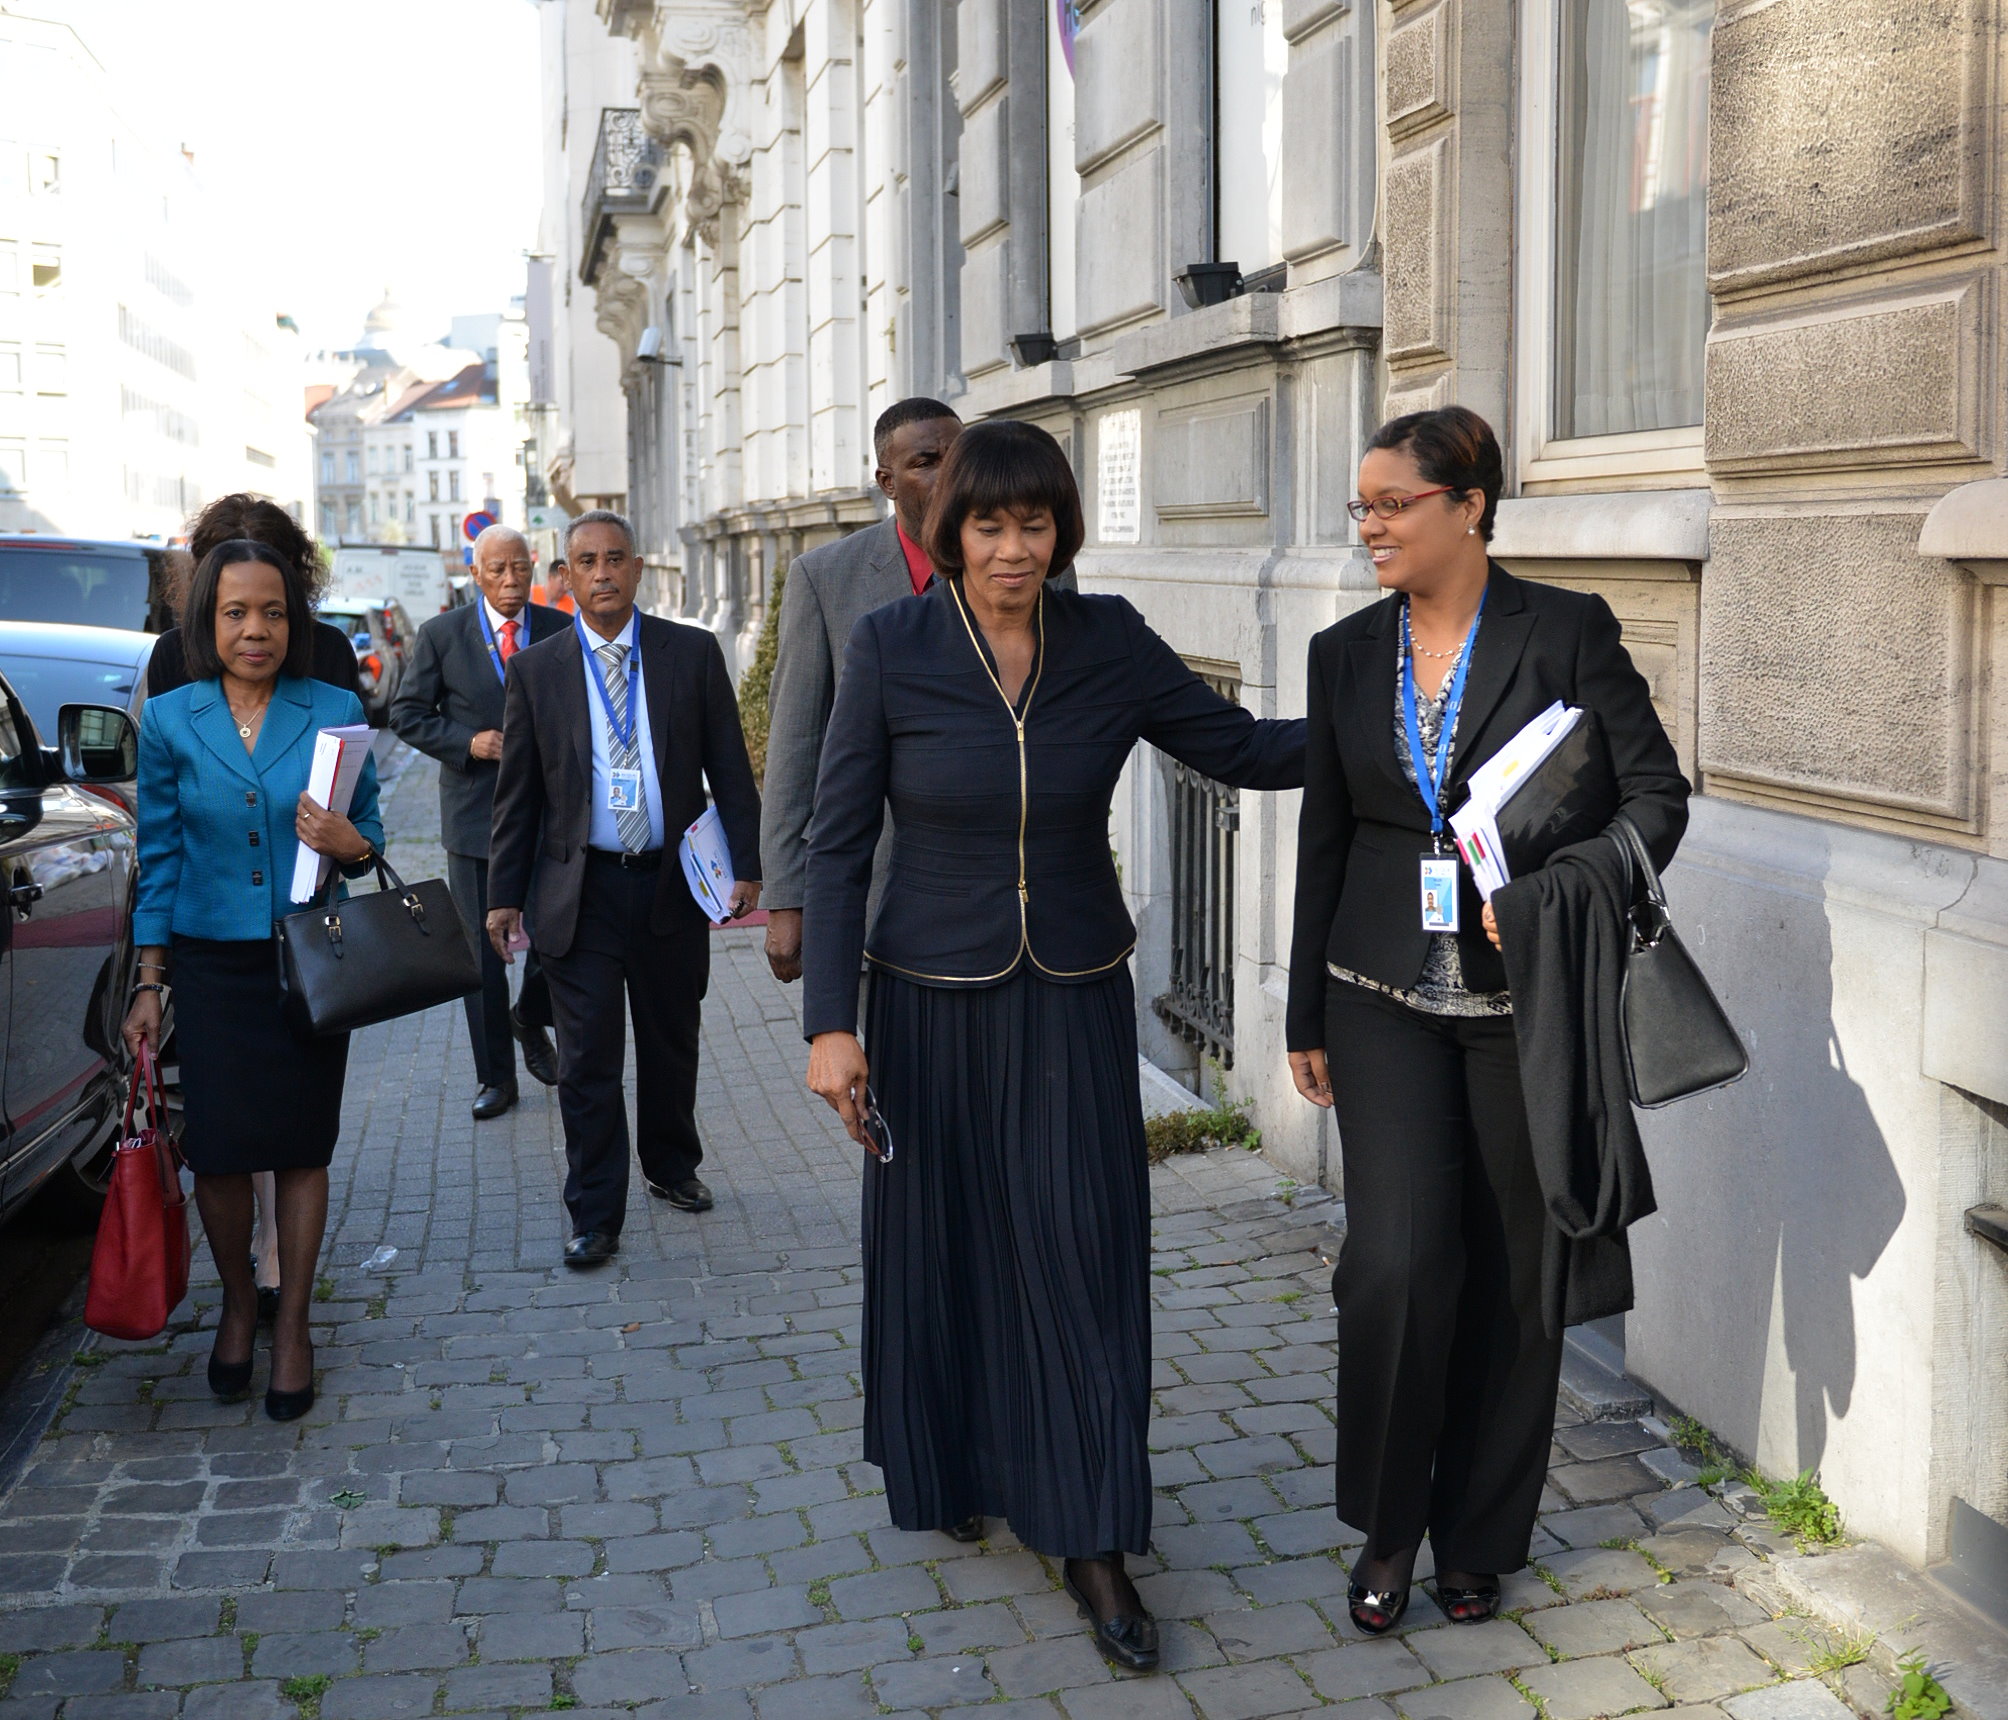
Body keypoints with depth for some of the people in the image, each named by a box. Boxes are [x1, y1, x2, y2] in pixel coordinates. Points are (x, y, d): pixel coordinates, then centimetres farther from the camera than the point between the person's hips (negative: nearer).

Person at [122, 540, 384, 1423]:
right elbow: (159, 858, 4)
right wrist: (150, 984, 2)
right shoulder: (168, 720, 0)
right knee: (217, 1148, 1)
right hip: (211, 967, 0)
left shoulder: (335, 710, -1)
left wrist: (350, 843, -18)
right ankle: (237, 1300, 27)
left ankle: (291, 1323, 20)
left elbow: (370, 835, 6)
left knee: (301, 1147, 5)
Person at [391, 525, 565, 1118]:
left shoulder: (561, 631, 3)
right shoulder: (442, 635, 0)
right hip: (475, 813, 0)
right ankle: (495, 1077, 17)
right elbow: (407, 714, 2)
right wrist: (468, 743, -12)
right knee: (482, 952, 6)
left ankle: (530, 1019, 32)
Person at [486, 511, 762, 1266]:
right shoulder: (536, 669, 1)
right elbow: (517, 794, 4)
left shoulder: (694, 653, 1)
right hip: (579, 889, -1)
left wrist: (746, 864, -4)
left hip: (671, 883, 1)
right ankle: (595, 1216, 13)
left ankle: (671, 1166, 37)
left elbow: (729, 767, 2)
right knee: (587, 1060, 2)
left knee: (672, 1043, 15)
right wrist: (505, 893, 1)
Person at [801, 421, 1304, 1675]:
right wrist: (830, 1022, -10)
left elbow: (1243, 750, 4)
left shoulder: (1109, 642, -3)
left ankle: (1094, 1544, 13)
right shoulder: (893, 648, -9)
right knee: (945, 1244, 12)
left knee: (1084, 1259, 1)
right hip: (933, 1001, -1)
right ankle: (954, 1470, 38)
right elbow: (840, 842, -7)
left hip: (1076, 1004, 1)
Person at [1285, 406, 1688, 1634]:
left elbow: (1655, 792, -2)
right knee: (1396, 1260, -8)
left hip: (1525, 1001, -2)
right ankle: (1388, 1527, 15)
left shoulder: (1566, 631, -4)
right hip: (1387, 998, 2)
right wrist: (1308, 1018, 13)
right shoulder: (1346, 654, 7)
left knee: (1512, 1272, 7)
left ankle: (1480, 1537, 26)